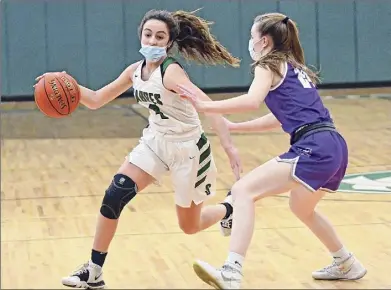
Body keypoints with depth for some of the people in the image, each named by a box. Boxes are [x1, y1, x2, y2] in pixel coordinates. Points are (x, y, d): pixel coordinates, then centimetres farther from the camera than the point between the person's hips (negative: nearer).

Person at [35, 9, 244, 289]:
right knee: (114, 196, -12)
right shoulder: (135, 71, -4)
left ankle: (231, 207, 43)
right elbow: (96, 100, 3)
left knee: (190, 226, 9)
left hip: (188, 150, -6)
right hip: (156, 142, 6)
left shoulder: (171, 72, -27)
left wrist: (228, 147, -52)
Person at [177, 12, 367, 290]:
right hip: (333, 147, 9)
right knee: (302, 208, 34)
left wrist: (205, 106, -13)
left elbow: (252, 101, -17)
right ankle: (347, 265, 46)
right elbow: (279, 117, 32)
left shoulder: (269, 65, 2)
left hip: (313, 149, -9)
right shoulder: (293, 68, 27)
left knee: (243, 191, -15)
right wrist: (234, 126, 33)